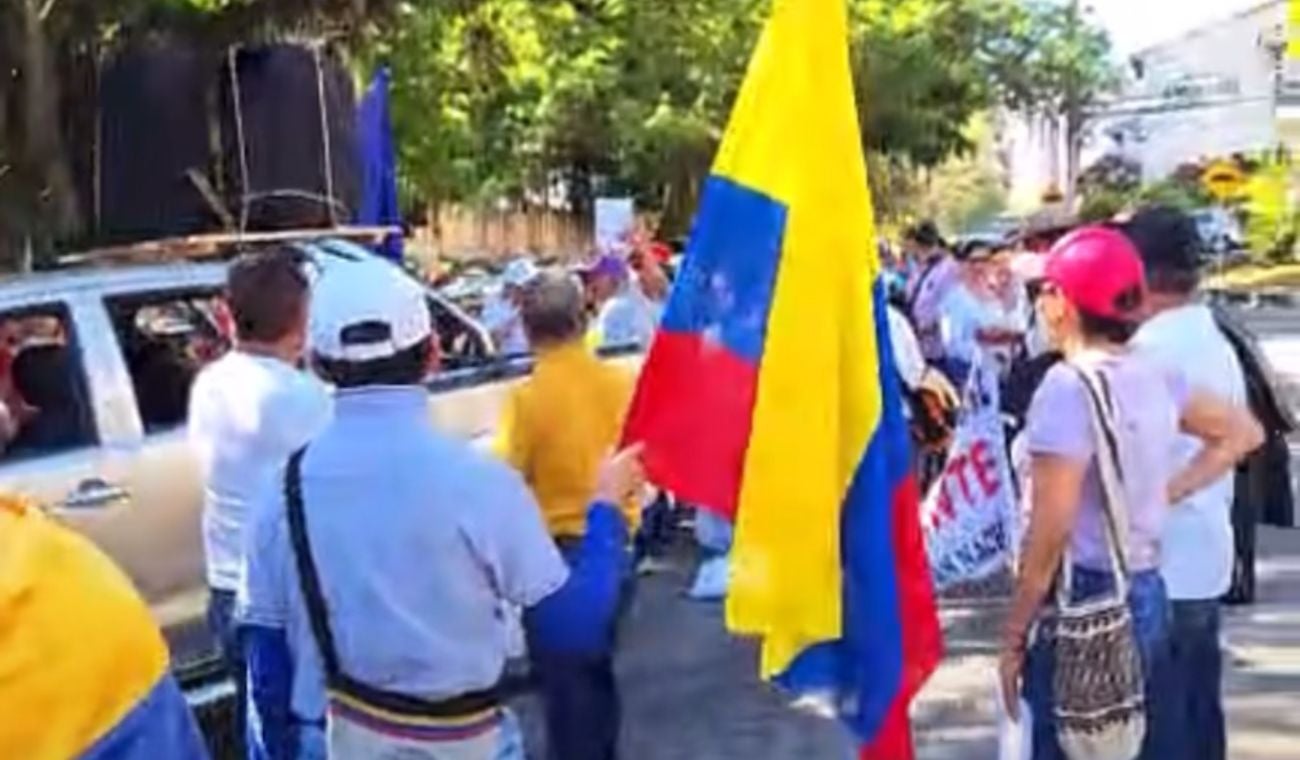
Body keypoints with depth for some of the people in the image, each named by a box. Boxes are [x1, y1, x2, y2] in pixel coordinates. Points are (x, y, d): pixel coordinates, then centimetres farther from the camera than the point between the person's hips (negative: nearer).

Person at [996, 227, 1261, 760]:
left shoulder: (1068, 387, -18)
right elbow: (1242, 433, 20)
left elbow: (1049, 535, -20)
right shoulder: (1155, 377, 5)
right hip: (1148, 595, 8)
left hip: (1082, 606, -8)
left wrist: (1013, 636, -12)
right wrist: (1166, 495, 12)